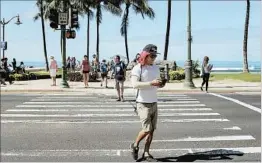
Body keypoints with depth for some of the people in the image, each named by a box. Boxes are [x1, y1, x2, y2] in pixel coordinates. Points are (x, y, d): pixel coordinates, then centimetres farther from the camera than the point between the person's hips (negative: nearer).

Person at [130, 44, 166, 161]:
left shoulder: (156, 68, 11)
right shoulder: (138, 68, -11)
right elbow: (135, 84, -24)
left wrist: (161, 84, -2)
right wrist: (151, 83, -31)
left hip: (154, 103, 7)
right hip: (143, 103, -6)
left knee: (152, 130, 6)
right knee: (147, 129, -9)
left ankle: (146, 154, 17)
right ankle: (135, 145, 17)